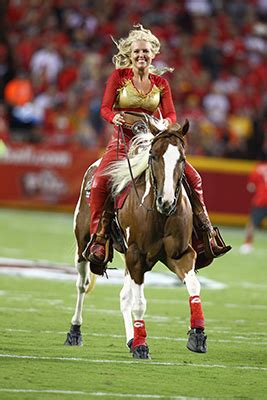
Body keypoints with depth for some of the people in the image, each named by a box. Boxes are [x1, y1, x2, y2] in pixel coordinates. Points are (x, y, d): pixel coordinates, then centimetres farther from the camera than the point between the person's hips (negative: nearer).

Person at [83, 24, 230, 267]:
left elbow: (170, 113, 3)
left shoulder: (160, 82, 9)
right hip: (123, 140, -3)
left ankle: (205, 234, 6)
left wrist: (166, 123, -21)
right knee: (100, 182, -28)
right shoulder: (119, 76, 1)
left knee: (193, 177, -9)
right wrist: (115, 117, -27)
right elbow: (105, 108, -3)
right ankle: (97, 239, -18)